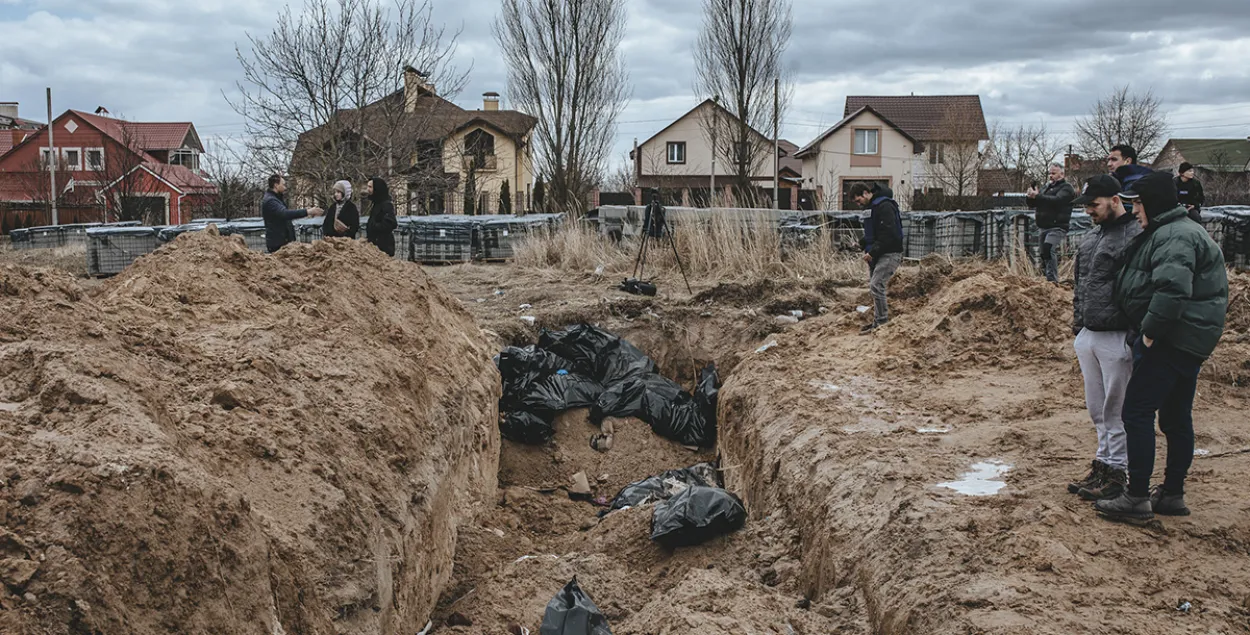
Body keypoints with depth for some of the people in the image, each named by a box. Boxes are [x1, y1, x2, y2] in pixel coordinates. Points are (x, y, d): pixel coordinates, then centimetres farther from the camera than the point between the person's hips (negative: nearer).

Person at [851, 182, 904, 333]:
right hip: (876, 255, 10)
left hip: (890, 254, -10)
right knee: (873, 286, 10)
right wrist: (863, 245, 8)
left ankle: (881, 322, -10)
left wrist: (873, 252, -22)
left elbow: (889, 235, -24)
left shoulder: (885, 207, -17)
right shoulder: (870, 207, 14)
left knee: (876, 285, -16)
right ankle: (879, 321, 18)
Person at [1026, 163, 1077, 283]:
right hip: (1043, 227, 8)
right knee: (1043, 254, 11)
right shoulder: (1047, 187, 21)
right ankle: (1047, 276, 23)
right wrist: (1031, 196, -6)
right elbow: (1032, 204, 18)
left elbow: (1057, 200, -21)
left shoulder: (1066, 187, -2)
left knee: (1049, 250, -26)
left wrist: (1037, 196, -27)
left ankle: (1052, 279, -29)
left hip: (1057, 227, -8)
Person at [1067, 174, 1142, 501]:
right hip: (1087, 336, 8)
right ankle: (1103, 463, 25)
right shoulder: (1091, 238, 16)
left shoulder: (1137, 237, -12)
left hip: (1116, 339, -8)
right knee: (1097, 409, 15)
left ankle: (1117, 473, 8)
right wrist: (1078, 322, 19)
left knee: (1116, 410, -1)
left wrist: (1136, 335, -19)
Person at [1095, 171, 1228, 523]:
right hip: (1190, 342, 11)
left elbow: (1172, 288, -32)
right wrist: (1152, 331, 16)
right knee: (1176, 418, 16)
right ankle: (1172, 494, 25)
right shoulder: (1178, 232, 18)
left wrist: (1150, 331, -23)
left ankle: (1137, 498, -4)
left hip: (1171, 342, -11)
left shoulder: (1174, 237, -18)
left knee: (1137, 413, -8)